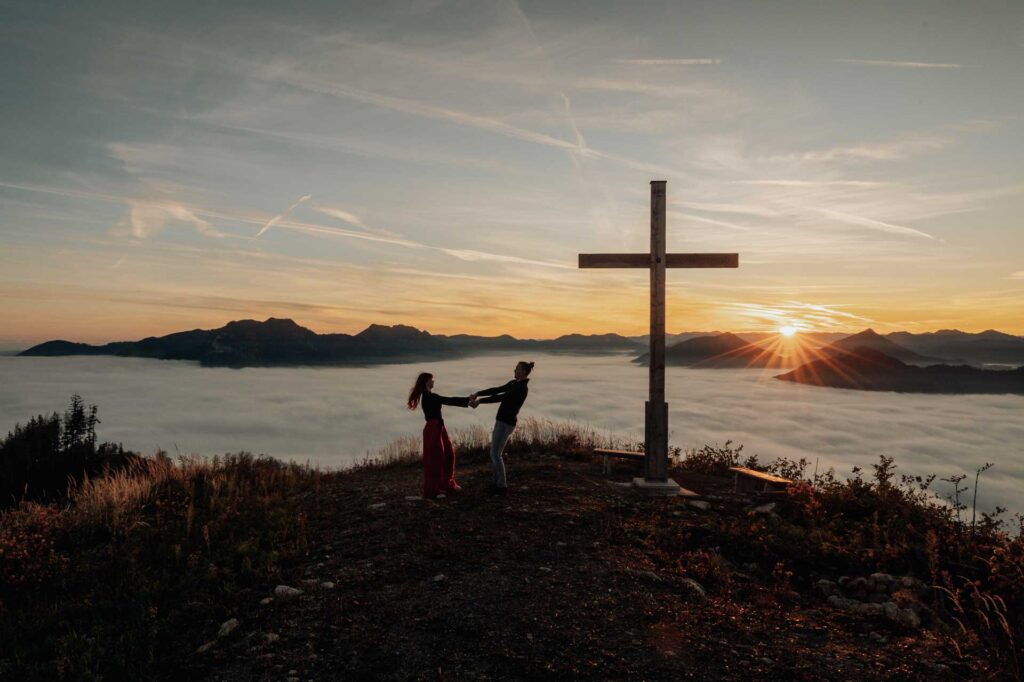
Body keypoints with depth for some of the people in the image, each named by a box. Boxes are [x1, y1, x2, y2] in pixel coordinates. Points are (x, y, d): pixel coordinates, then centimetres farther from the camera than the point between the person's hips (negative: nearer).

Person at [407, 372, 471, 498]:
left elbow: (448, 401, 12)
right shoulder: (429, 397, -17)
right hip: (433, 429, -10)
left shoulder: (429, 396, 14)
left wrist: (467, 401, 6)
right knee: (435, 459, -1)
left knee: (448, 454, 14)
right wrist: (467, 400, -13)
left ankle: (447, 484, 26)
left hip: (438, 427, 10)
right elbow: (449, 401, -18)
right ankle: (432, 489, 10)